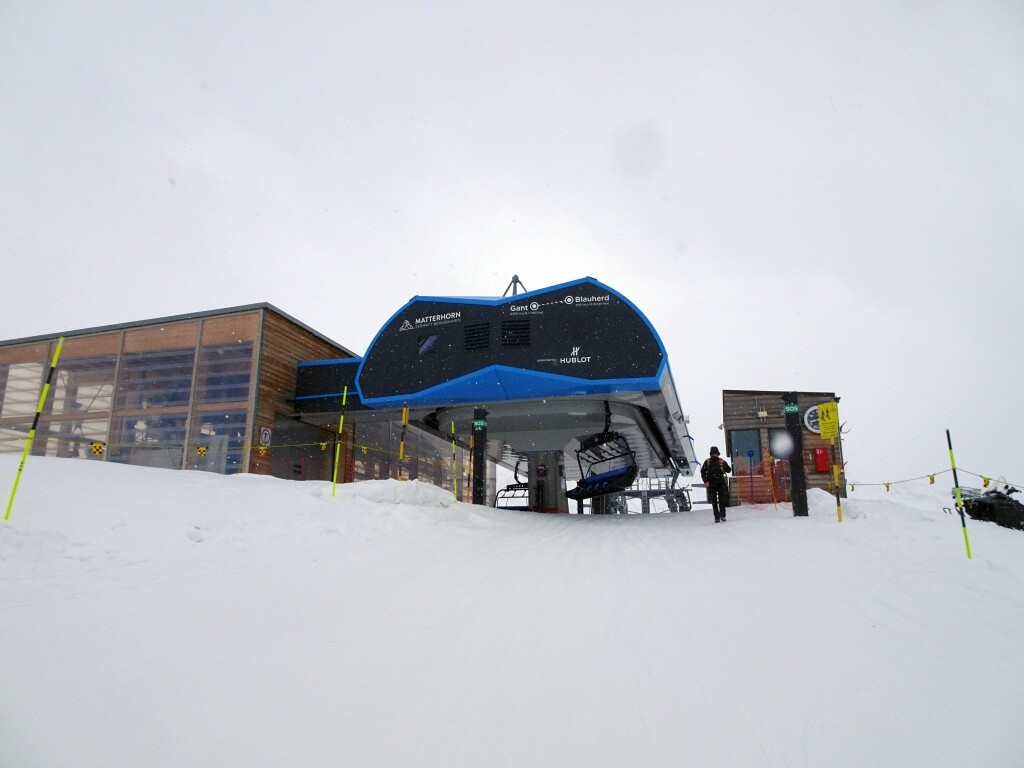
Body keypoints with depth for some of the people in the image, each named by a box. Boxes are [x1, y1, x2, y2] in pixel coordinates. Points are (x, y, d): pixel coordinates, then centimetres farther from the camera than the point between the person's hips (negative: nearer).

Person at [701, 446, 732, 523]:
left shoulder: (722, 461, 5)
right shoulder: (707, 462, 2)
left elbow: (729, 470, 0)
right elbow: (702, 472, 4)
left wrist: (723, 464, -16)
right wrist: (705, 481, -6)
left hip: (721, 483, 0)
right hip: (711, 484, 0)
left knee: (722, 500, -7)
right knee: (714, 501, 2)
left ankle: (722, 515, 0)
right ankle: (717, 517, 7)